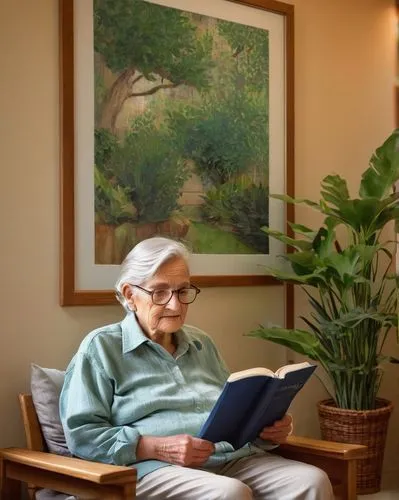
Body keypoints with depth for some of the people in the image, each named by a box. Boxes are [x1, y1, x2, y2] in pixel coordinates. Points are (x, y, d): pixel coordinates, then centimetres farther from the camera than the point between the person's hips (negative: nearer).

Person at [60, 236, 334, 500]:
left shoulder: (202, 343, 24)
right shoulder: (102, 347, 4)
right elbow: (81, 434, -6)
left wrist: (267, 429, 4)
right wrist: (158, 448, -18)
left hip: (235, 457, 6)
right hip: (154, 467, -6)